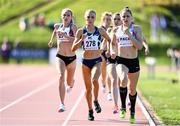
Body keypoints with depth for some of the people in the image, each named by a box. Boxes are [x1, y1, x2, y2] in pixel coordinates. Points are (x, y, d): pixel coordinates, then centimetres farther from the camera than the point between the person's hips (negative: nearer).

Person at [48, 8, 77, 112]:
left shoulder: (73, 27, -8)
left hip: (71, 57, -1)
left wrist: (65, 35, -30)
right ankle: (62, 104, -25)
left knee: (69, 82, 15)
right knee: (61, 77, -23)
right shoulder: (57, 26, 3)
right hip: (60, 57, 1)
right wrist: (52, 40, 34)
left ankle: (71, 85, 58)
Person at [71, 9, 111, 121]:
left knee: (94, 80, -29)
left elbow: (110, 40, 15)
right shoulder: (81, 32, -1)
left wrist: (108, 51, 2)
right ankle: (90, 111, 22)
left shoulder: (100, 31, -1)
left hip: (97, 61, -1)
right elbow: (73, 48, -4)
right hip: (85, 61, 1)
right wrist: (81, 40, -19)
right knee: (88, 87, 7)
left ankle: (96, 101, -5)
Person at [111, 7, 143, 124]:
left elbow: (139, 46, -13)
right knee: (123, 80, -32)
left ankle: (132, 112, 37)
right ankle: (123, 107, -16)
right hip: (121, 61, -1)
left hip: (134, 62, 1)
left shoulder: (136, 29, -2)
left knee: (132, 89, 13)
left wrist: (130, 35, -20)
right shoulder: (116, 30, 3)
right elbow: (113, 43, 20)